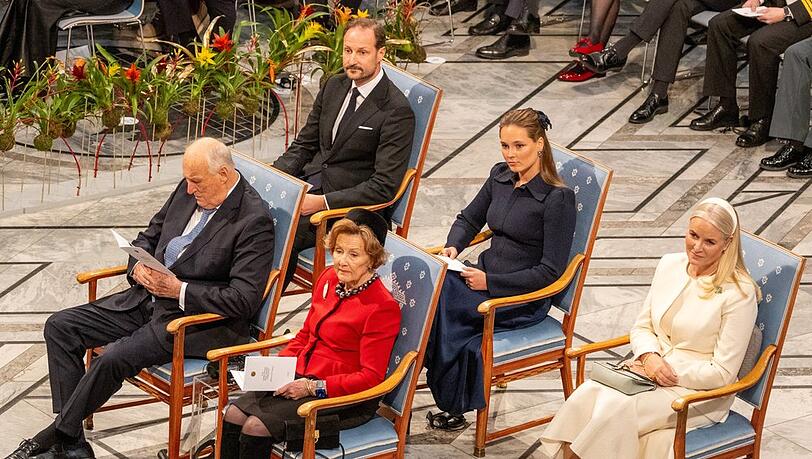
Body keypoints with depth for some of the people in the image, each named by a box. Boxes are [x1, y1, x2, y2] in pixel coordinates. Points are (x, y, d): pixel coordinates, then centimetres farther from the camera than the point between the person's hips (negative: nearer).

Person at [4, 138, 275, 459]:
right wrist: (139, 268, -3)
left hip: (197, 320, -9)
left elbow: (245, 299, -21)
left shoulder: (255, 220, -17)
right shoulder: (188, 191, 6)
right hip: (148, 298, 9)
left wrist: (179, 289, -21)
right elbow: (148, 237, 20)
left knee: (113, 358, -28)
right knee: (59, 327, -2)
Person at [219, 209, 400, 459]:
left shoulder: (382, 306, -15)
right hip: (302, 379, 7)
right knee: (233, 415, -15)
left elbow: (370, 377, -15)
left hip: (346, 399, -7)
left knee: (256, 428, -24)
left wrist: (313, 387, -19)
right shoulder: (329, 278, 8)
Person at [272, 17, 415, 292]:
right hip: (310, 183, 7)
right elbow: (304, 144, 17)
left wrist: (322, 202, -23)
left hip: (353, 207, -7)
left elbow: (385, 186, -17)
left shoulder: (397, 111, -13)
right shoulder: (334, 86, 10)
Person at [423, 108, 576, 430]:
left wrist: (490, 282, -20)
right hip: (484, 275, 7)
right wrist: (453, 247, -2)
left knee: (436, 298, -27)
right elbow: (468, 219, 21)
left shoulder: (558, 198, -14)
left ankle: (453, 404, -11)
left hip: (524, 299, -7)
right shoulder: (500, 176, 7)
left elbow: (550, 271, -16)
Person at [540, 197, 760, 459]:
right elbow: (641, 328, 14)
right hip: (649, 370, 6)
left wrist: (669, 372, -15)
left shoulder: (739, 293, -13)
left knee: (617, 411, -31)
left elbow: (722, 373, -11)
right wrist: (650, 357, -8)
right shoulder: (669, 265, 6)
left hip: (699, 393, -6)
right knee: (587, 394, -25)